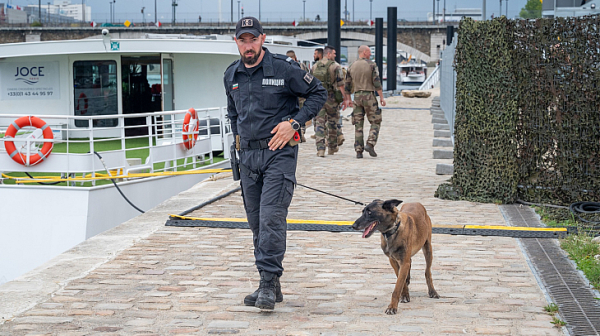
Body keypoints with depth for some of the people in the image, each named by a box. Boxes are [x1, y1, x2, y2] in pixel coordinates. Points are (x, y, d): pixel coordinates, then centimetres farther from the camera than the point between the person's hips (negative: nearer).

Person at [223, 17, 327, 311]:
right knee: (256, 222, 8)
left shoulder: (284, 68, -7)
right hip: (248, 156, 6)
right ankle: (270, 286, 16)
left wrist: (294, 123, -10)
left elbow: (318, 93, 0)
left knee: (271, 218, -15)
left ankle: (269, 283, -13)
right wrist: (239, 137, 16)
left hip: (279, 153, -6)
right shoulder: (231, 75, 10)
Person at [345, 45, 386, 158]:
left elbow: (348, 85, 11)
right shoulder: (371, 65, -5)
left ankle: (359, 151, 1)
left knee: (358, 125, 5)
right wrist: (381, 97, -7)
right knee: (375, 122, 6)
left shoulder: (352, 67, 8)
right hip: (369, 95, -4)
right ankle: (370, 144, -12)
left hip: (357, 96, 4)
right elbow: (376, 82, -11)